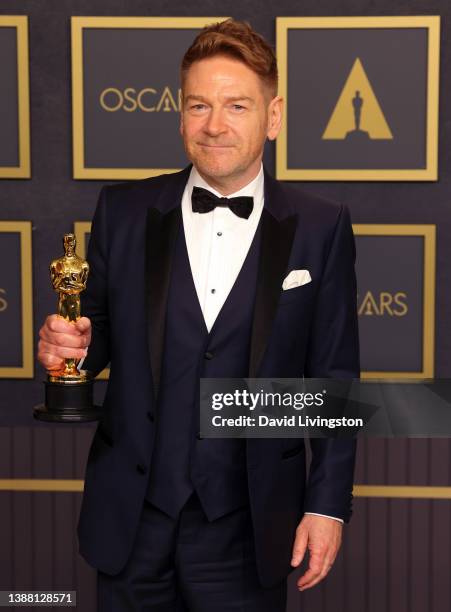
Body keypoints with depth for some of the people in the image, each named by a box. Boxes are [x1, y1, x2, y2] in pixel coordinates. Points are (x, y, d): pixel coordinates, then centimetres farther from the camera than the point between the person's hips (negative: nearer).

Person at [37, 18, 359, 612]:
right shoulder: (124, 209, 0)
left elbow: (334, 378, 0)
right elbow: (100, 329, 8)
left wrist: (328, 504, -2)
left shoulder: (321, 228, -3)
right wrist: (70, 344, -15)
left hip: (246, 528, -1)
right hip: (132, 518, 2)